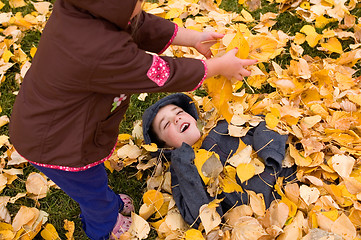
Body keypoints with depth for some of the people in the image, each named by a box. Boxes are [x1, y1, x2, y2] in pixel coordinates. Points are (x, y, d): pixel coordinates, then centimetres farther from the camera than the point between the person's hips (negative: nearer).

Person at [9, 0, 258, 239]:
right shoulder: (101, 52, -43)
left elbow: (144, 26, -4)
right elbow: (163, 75, -30)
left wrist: (195, 38, -1)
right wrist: (220, 66, -15)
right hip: (56, 146, -7)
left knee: (94, 174, 35)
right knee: (94, 190, 24)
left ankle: (107, 203, 65)